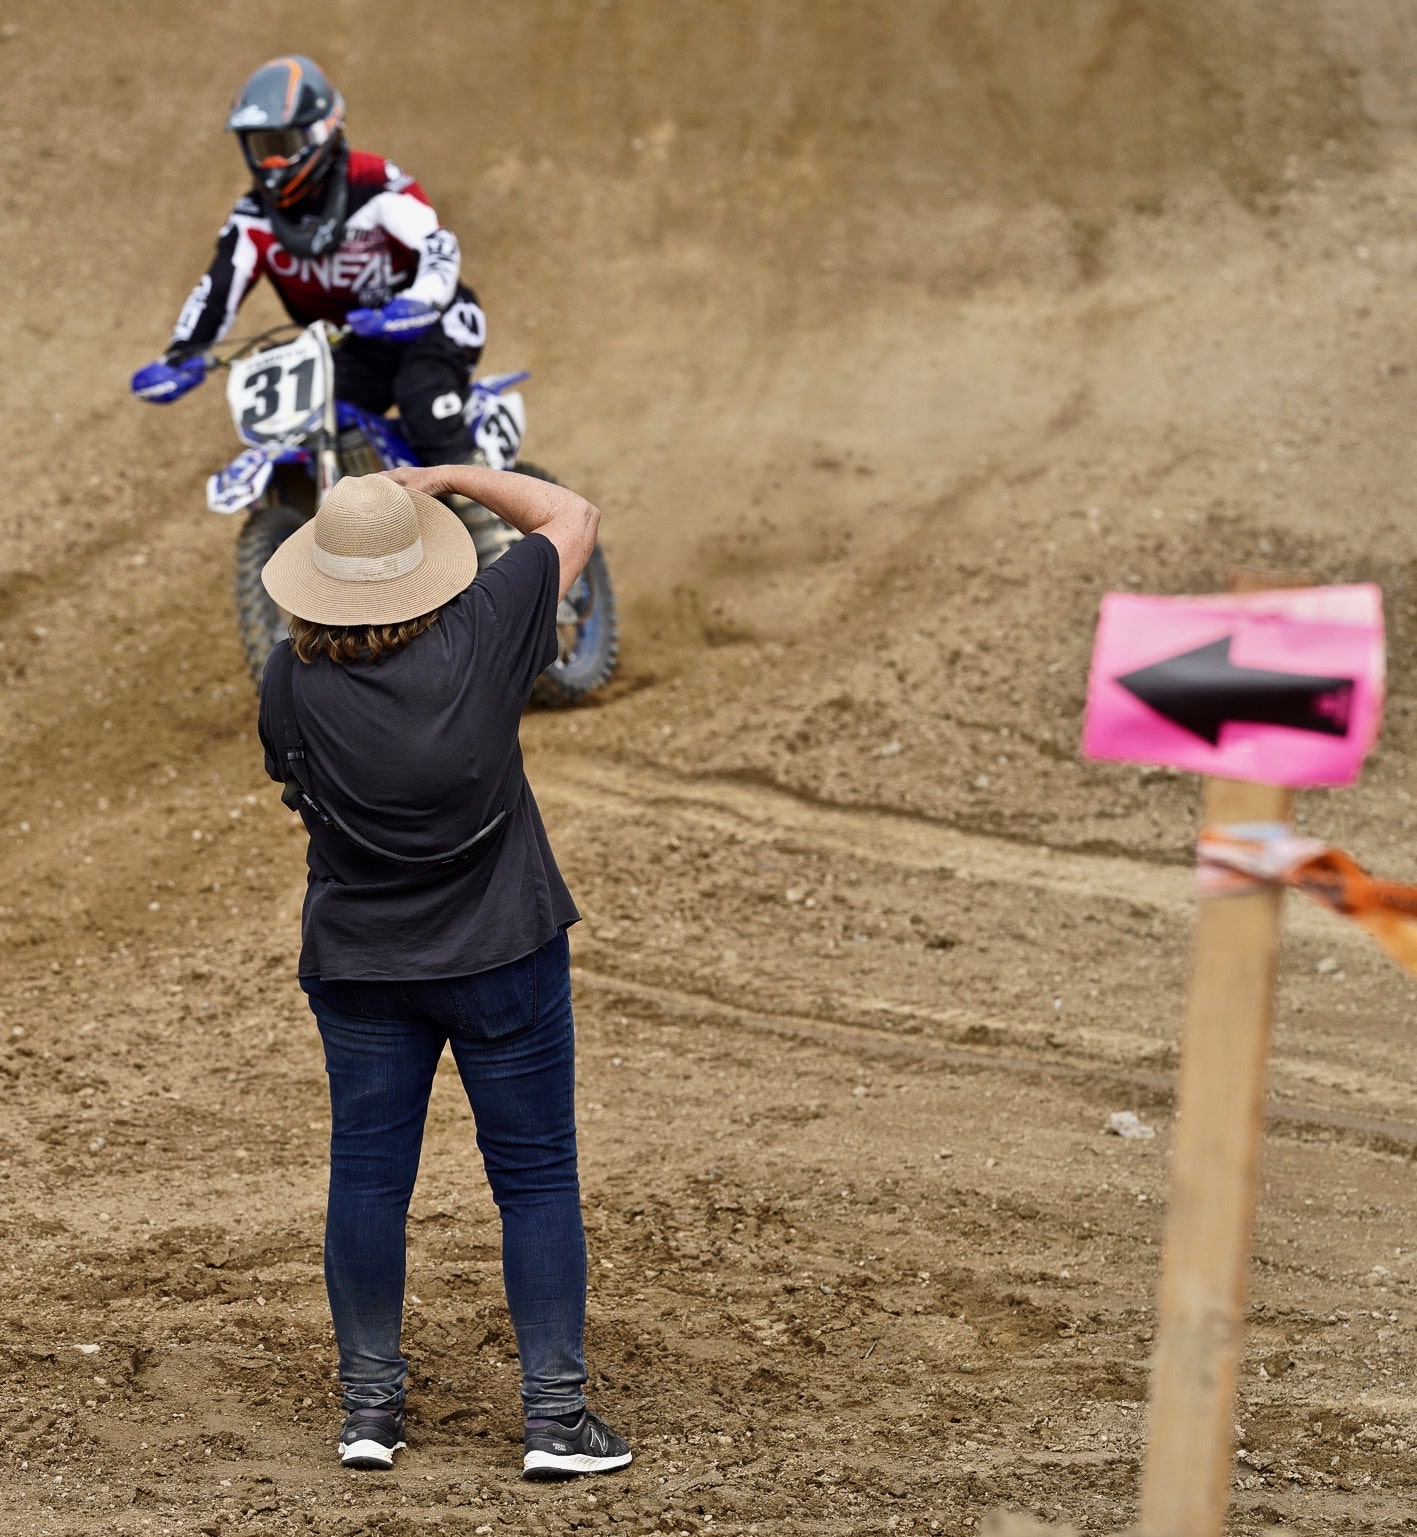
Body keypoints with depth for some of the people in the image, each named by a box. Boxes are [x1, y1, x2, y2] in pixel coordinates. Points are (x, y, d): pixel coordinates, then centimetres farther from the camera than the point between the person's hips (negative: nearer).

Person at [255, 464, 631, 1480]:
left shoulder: (293, 681, -13)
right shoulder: (480, 637, -15)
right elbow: (572, 518, -1)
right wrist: (449, 478, 6)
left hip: (359, 966, 1)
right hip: (504, 956, -1)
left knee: (368, 1176, 11)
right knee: (536, 1178, 5)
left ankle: (370, 1406, 17)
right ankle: (557, 1414, 4)